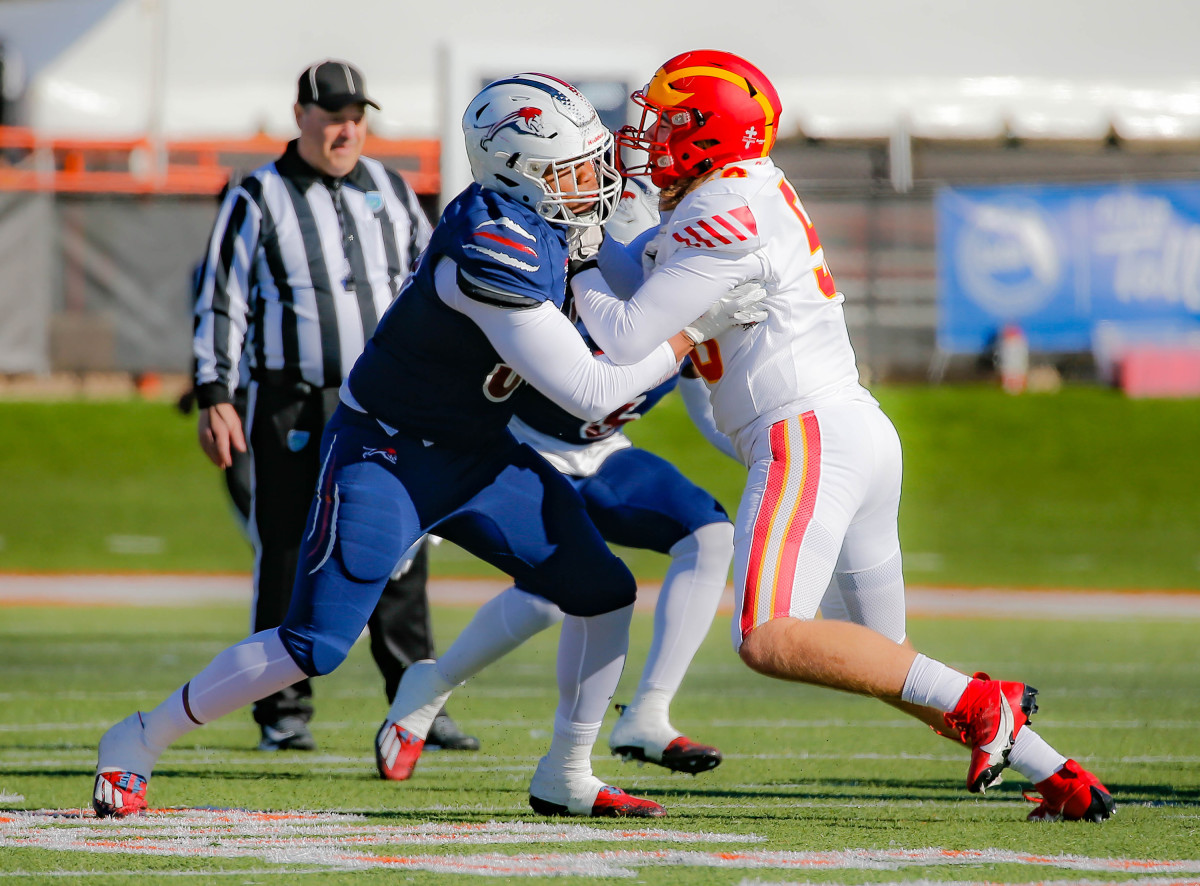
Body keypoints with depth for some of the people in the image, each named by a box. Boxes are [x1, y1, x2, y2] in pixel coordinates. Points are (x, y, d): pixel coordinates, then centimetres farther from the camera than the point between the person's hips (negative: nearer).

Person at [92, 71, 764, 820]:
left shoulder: (532, 224, -3)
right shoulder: (494, 253, -31)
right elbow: (591, 394, -29)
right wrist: (699, 327, -21)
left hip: (474, 453, 9)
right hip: (387, 456, -9)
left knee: (605, 594, 2)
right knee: (313, 647, -12)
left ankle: (565, 778, 15)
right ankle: (141, 741, 5)